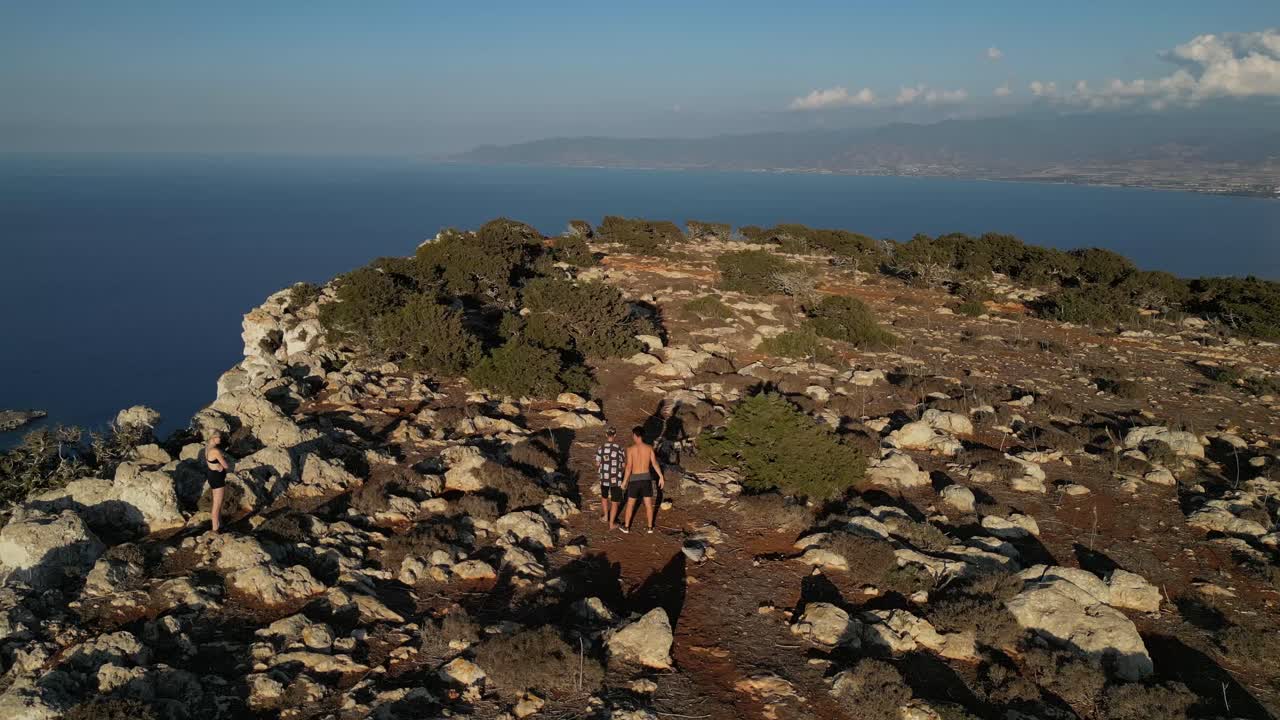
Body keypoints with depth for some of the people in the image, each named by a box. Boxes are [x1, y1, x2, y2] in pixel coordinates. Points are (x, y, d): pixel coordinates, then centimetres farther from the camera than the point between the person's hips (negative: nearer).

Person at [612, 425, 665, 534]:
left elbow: (628, 467, -16)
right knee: (649, 504, 15)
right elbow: (655, 463, -9)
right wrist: (661, 477, 0)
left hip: (634, 480, -2)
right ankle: (650, 527, 23)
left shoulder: (630, 449, -14)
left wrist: (624, 482, -6)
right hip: (646, 479, 2)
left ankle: (626, 527, 25)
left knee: (630, 504, 14)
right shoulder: (649, 448, -7)